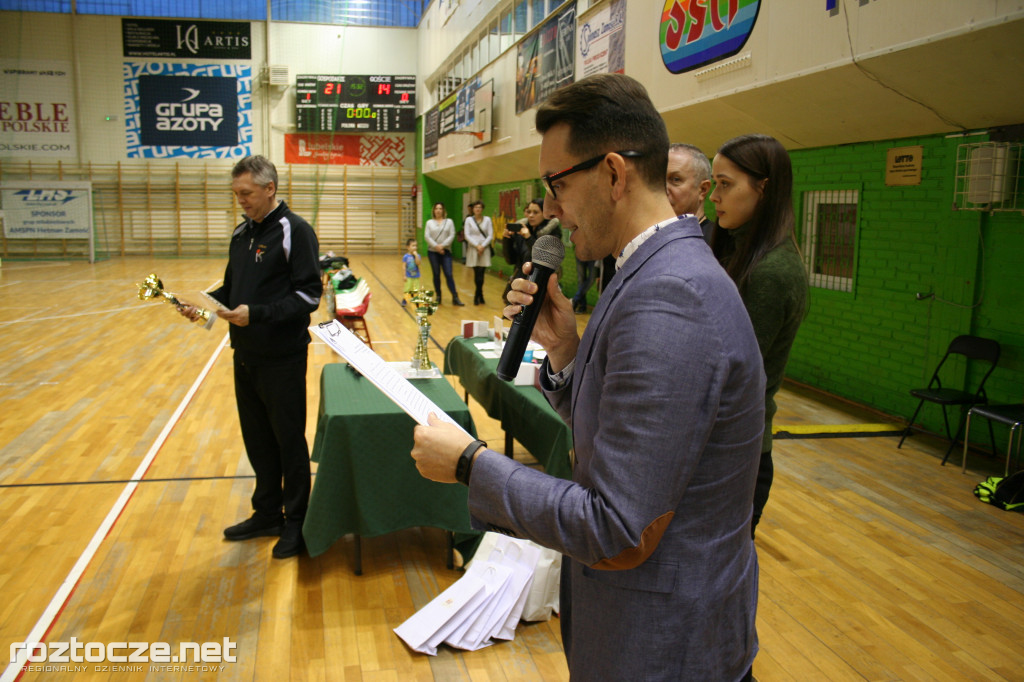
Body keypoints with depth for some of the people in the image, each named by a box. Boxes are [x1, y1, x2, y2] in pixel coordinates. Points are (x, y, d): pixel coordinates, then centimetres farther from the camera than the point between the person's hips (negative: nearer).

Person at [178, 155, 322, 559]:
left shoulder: (295, 232, -12)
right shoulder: (242, 234, 12)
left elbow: (308, 295, -18)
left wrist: (256, 313, -25)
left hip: (282, 359, -7)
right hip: (245, 355, 7)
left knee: (289, 441, 4)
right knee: (257, 439, 16)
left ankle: (296, 522, 19)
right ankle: (267, 514, 32)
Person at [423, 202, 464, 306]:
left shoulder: (449, 221, 6)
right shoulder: (429, 222, 7)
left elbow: (452, 236, -3)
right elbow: (426, 237, -2)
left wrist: (442, 245, -15)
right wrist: (436, 246, -15)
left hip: (446, 252, -1)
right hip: (432, 252, 1)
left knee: (449, 274, -7)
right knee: (436, 275, 5)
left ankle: (455, 298, -7)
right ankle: (438, 297, 14)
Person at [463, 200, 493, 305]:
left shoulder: (487, 219, 6)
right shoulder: (469, 220, 4)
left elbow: (490, 236, 2)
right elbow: (467, 235, -2)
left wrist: (483, 246, -10)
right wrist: (477, 245, -11)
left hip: (484, 249, 0)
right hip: (473, 249, 0)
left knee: (481, 273, -5)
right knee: (477, 273, -1)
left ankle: (477, 296, 8)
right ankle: (480, 296, 12)